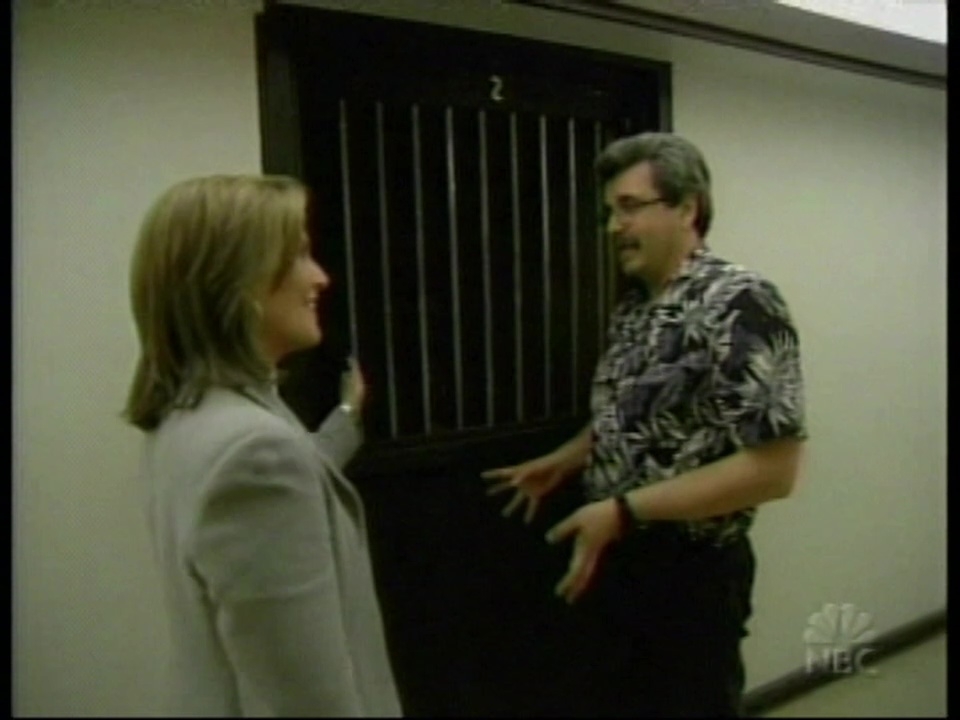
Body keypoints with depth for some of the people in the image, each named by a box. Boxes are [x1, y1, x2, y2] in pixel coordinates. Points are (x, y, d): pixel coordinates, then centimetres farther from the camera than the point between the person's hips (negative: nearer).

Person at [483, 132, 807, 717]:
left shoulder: (740, 303, -20)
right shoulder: (633, 308, 7)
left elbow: (773, 468, -25)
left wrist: (625, 509, -27)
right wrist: (560, 465, 11)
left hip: (689, 571, -7)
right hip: (614, 561, 8)